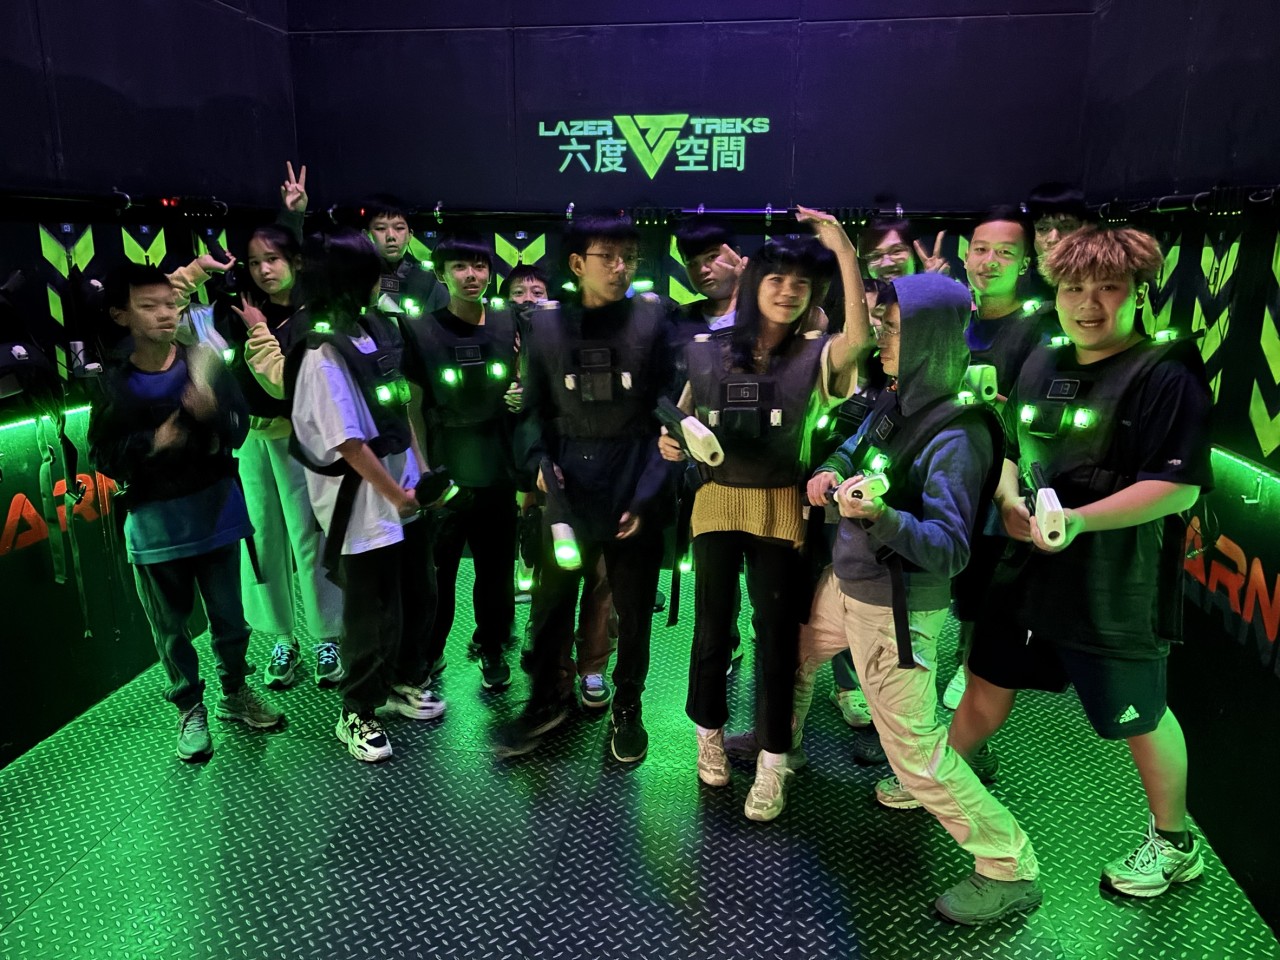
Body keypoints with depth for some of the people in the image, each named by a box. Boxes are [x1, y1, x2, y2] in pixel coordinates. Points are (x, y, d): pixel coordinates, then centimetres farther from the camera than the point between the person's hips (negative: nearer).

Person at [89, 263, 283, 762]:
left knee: (228, 613, 13)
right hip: (155, 522, 0)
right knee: (170, 625, 12)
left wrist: (213, 412, -28)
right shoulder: (114, 385, -7)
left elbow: (240, 427, -8)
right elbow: (103, 457, -3)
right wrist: (150, 443, -20)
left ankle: (234, 692, 34)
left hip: (216, 508, 1)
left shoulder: (204, 362, -6)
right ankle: (190, 708, 30)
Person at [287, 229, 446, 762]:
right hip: (364, 505, -8)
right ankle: (357, 714, 28)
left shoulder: (373, 330, 4)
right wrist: (396, 495, -11)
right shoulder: (324, 356, -21)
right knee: (375, 617, 6)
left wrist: (421, 473, 7)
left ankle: (404, 683, 43)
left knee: (420, 596, 21)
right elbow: (349, 444, -20)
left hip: (403, 492, 8)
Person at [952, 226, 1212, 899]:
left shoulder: (1166, 374, -14)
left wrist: (1079, 520, -31)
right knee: (986, 688, 18)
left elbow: (1180, 485, -21)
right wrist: (1009, 500, -6)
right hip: (1027, 572, 6)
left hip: (1115, 590, -6)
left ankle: (1174, 844, 38)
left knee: (1139, 717, 13)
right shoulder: (1042, 365, 7)